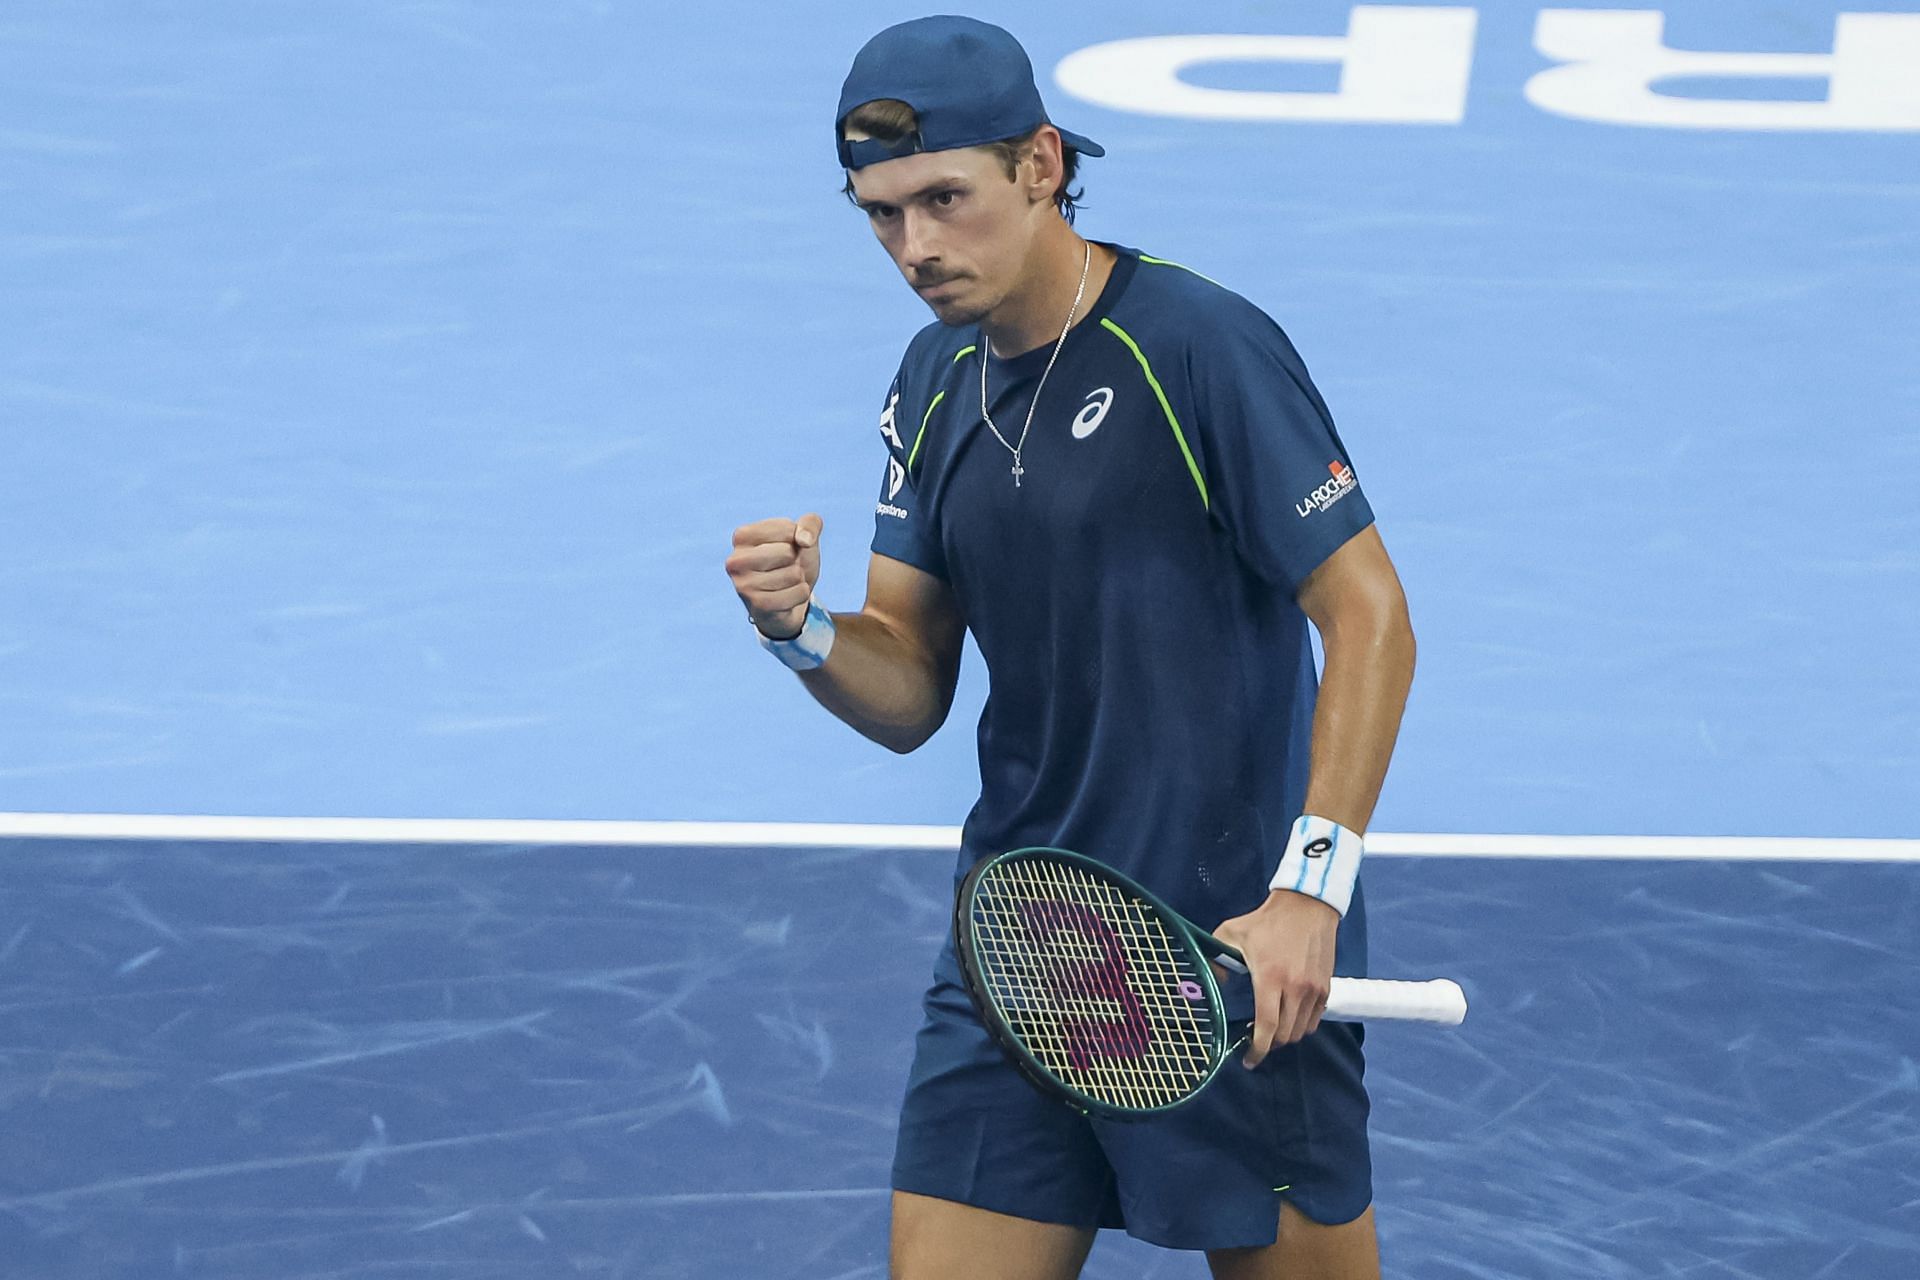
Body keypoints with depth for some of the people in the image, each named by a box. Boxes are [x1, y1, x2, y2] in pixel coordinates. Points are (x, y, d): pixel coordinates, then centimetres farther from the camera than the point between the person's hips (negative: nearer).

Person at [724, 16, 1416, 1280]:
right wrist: (801, 629, -10)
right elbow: (909, 695, 12)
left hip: (1236, 955, -6)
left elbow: (1370, 617, -13)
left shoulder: (1198, 346, -13)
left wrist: (1309, 889, -22)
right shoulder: (935, 381, 9)